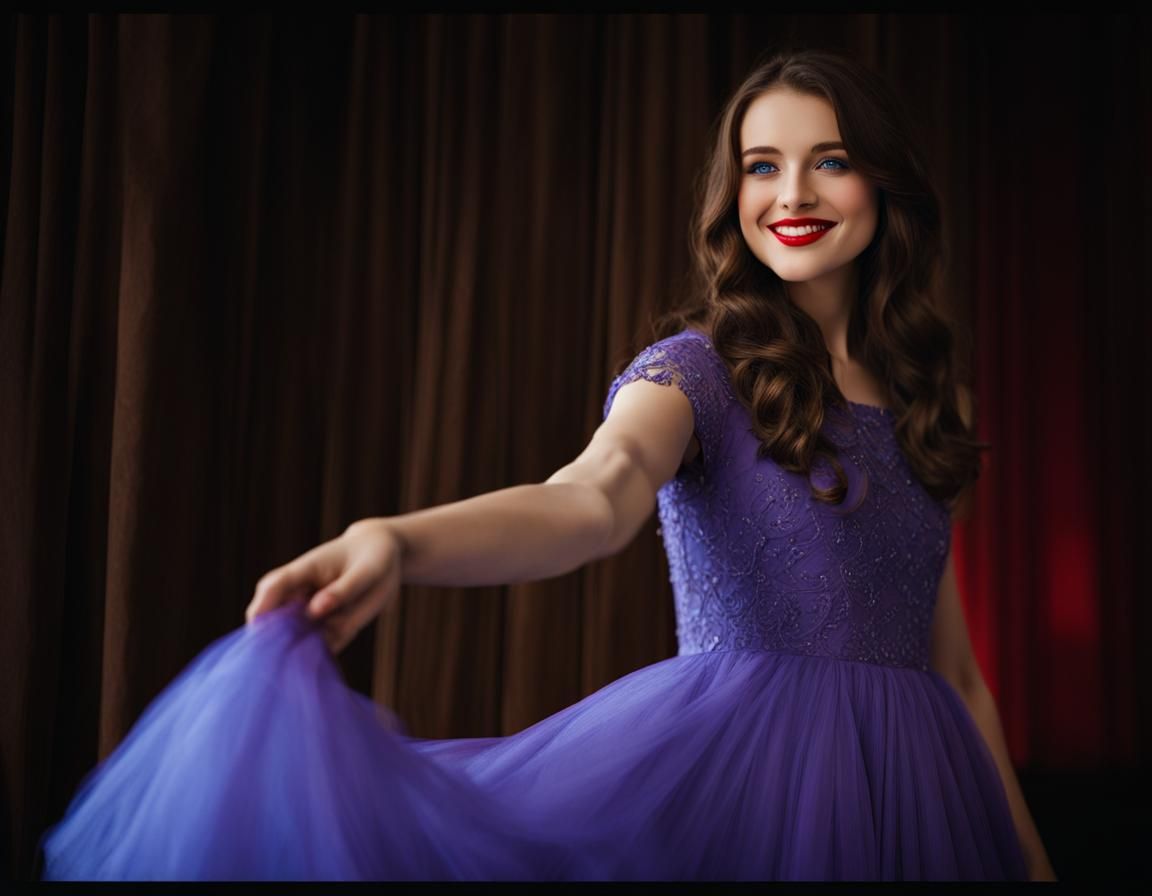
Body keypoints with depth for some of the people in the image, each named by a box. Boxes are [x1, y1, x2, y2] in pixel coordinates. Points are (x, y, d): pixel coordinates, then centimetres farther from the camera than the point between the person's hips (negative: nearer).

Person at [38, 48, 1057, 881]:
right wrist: (397, 542, -49)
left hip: (906, 789, 5)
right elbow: (596, 494, -29)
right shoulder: (699, 369, -6)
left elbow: (950, 658, 15)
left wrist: (1025, 845, 15)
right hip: (741, 775, -5)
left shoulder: (929, 390, 10)